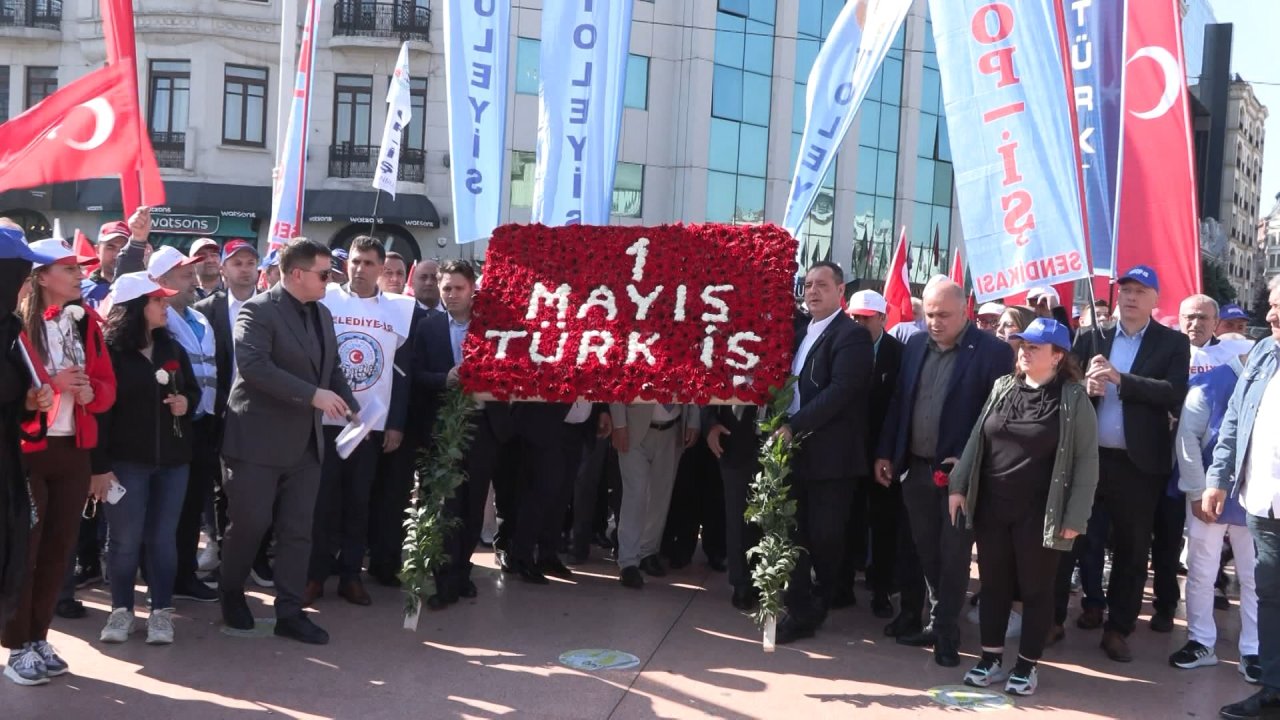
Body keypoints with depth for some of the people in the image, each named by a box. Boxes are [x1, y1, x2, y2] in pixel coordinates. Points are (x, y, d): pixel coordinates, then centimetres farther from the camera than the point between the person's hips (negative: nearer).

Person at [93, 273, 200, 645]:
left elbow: (193, 389, 21)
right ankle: (121, 609, 17)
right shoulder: (109, 351, -8)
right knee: (125, 540, 2)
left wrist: (186, 402, -4)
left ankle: (161, 610, 14)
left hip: (172, 458, 4)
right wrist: (99, 464, -15)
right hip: (126, 460, -4)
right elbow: (97, 409, -11)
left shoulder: (172, 348, 9)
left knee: (163, 538, 7)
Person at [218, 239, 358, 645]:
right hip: (259, 440, -7)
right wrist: (313, 395, -28)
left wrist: (350, 408, 1)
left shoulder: (322, 314, 12)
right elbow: (253, 365, -25)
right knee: (249, 524, 3)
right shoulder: (258, 310, -12)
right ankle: (232, 595, 26)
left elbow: (332, 368, 19)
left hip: (305, 442, 7)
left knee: (298, 530, 6)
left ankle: (289, 612, 13)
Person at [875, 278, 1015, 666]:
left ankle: (945, 631, 13)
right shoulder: (915, 345, 7)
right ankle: (935, 620, 25)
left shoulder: (993, 351, -10)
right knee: (927, 552, 14)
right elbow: (898, 401, 12)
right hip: (916, 467, 5)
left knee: (953, 555, 3)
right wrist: (887, 454, 9)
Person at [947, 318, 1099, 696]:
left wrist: (1075, 517, -11)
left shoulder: (1074, 398, -7)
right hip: (991, 506, 4)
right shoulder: (1002, 388, 6)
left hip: (1039, 513, -4)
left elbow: (1086, 460, -7)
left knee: (1035, 588, 7)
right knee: (993, 584, 12)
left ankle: (1026, 665, 19)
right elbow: (977, 439, 11)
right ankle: (991, 658, 24)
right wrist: (959, 486, 5)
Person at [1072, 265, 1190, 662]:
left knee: (1132, 549, 7)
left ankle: (1118, 627, 18)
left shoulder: (1173, 343, 1)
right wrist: (1085, 386, -20)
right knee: (1085, 539, 11)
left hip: (1138, 464, -2)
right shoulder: (1091, 338, 8)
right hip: (1091, 457, 2)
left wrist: (1120, 379, -21)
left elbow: (1174, 394, -13)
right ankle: (1093, 603, 34)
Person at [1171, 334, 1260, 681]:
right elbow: (1187, 437, -9)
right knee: (1201, 572, 8)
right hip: (1209, 495, -1)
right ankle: (1201, 643, 21)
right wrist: (1197, 492, -11)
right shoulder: (1210, 384, -9)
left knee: (1254, 576, 6)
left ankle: (1252, 651, 15)